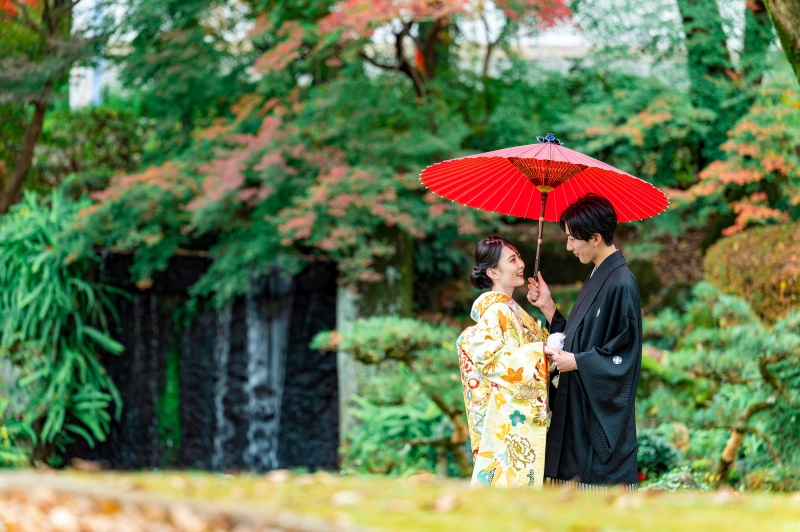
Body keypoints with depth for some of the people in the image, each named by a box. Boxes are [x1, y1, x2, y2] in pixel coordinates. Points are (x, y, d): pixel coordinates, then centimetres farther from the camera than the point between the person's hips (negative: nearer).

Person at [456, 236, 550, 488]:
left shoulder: (510, 309, 15)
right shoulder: (495, 311, -13)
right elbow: (488, 357, -23)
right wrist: (542, 351, -19)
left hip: (528, 416, 9)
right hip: (511, 417, -9)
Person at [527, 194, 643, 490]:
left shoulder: (620, 283, -15)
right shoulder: (597, 279, 14)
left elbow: (624, 355, -17)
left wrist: (576, 362, -16)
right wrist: (547, 307, 12)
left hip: (604, 413, -9)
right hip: (578, 407, 9)